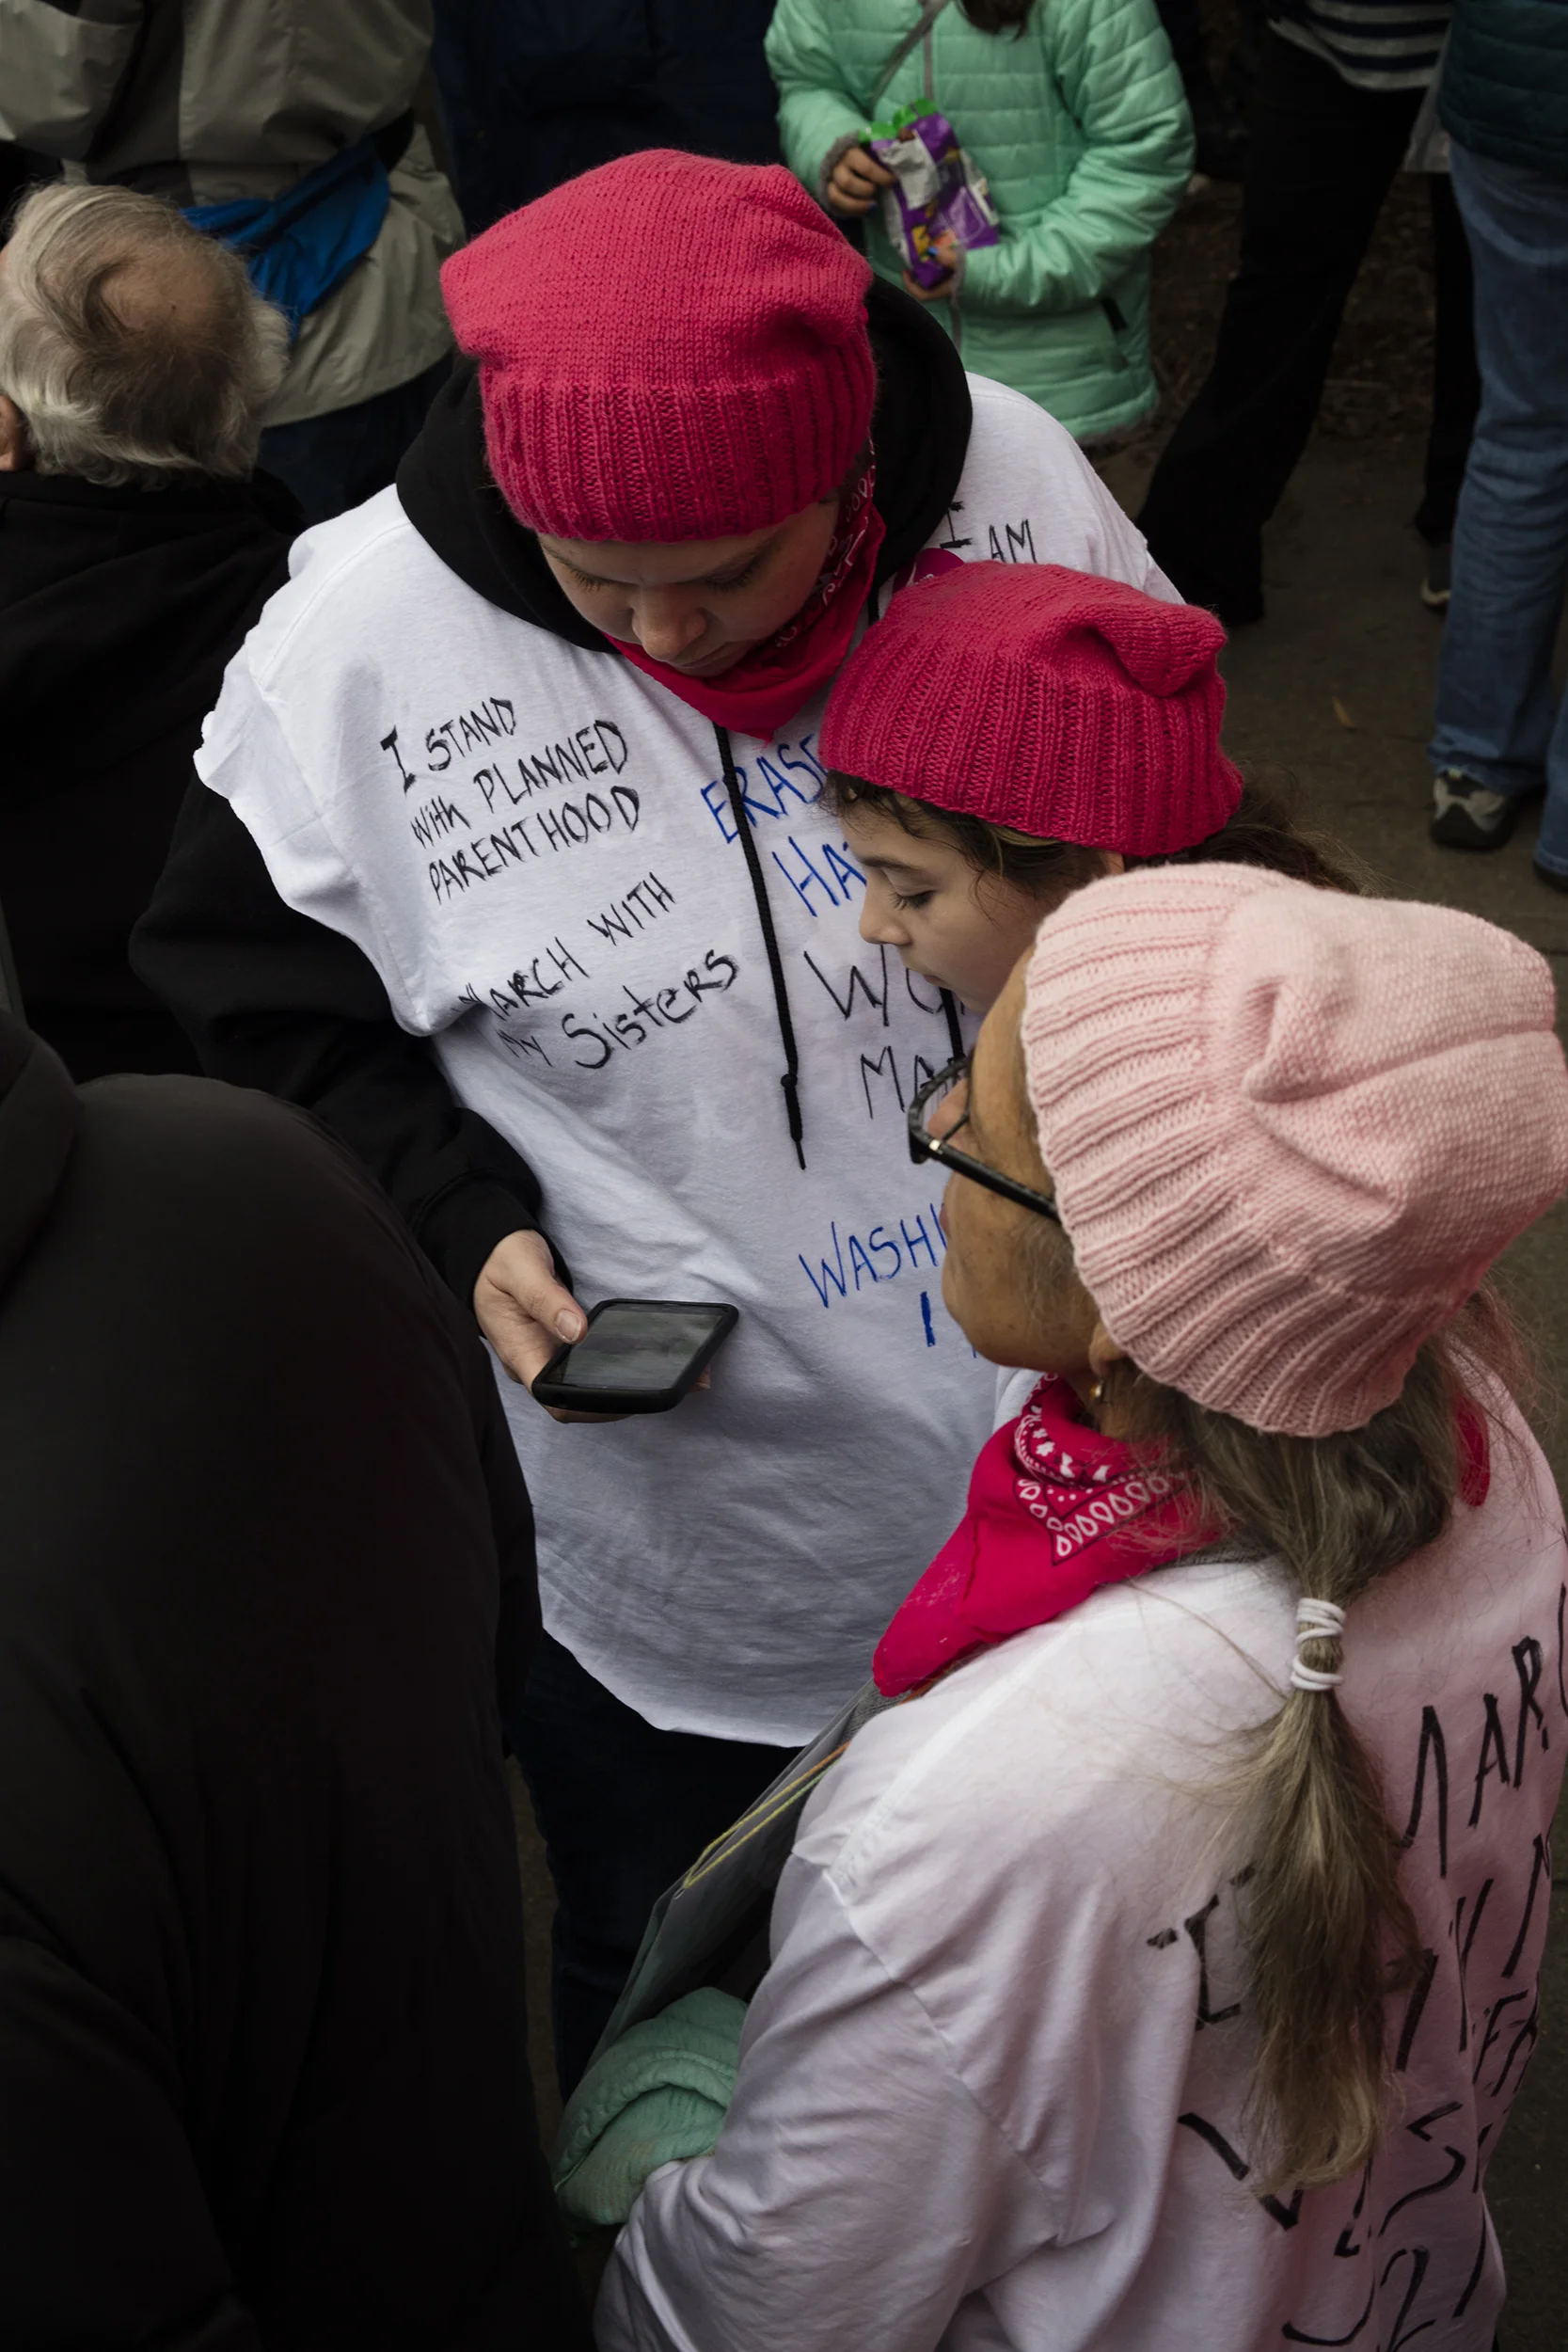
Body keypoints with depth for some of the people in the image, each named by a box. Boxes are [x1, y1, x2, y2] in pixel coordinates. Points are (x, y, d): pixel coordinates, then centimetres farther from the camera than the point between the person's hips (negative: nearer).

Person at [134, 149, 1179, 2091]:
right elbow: (256, 998, -6)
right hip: (658, 1520, -2)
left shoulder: (1020, 489, -15)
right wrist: (458, 1215, -21)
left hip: (1052, 1456, 3)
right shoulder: (357, 644, -21)